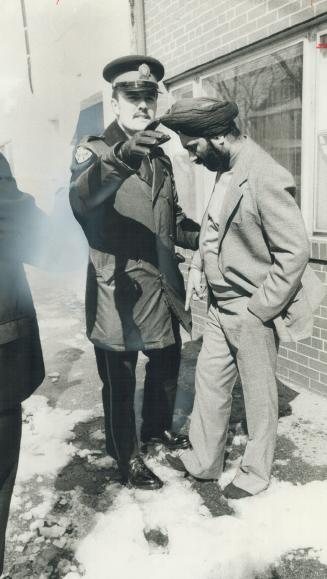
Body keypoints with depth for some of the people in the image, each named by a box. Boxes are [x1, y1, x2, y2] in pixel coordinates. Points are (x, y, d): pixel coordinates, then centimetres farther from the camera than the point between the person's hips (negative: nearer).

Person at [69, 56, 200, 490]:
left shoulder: (159, 156, 15)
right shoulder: (94, 150, -6)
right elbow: (81, 197, -30)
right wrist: (118, 158, -48)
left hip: (162, 286, 7)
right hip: (119, 289, -6)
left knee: (167, 364, 20)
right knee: (119, 382, 5)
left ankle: (158, 427, 45)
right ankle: (127, 457, 27)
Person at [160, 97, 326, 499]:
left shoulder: (265, 178, -21)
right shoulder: (226, 171, 4)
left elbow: (295, 253, -21)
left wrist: (258, 310, -18)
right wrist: (197, 266, 5)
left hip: (252, 314, -8)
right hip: (220, 307, 8)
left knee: (258, 396, 11)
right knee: (209, 381, 17)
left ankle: (255, 474, 33)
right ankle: (203, 461, 37)